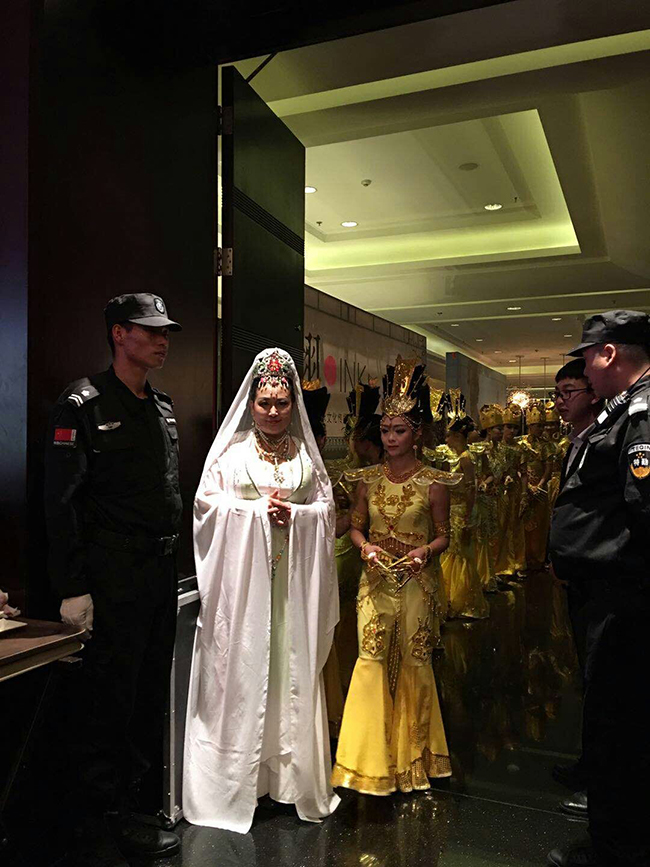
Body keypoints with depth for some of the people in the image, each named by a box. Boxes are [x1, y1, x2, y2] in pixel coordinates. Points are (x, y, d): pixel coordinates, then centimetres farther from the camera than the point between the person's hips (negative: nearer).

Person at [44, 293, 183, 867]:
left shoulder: (164, 410, 14)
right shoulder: (84, 405, -8)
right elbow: (61, 502, -12)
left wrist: (175, 567, 15)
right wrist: (73, 588, -16)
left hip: (163, 577, 8)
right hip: (113, 579, -7)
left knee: (149, 698, 15)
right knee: (110, 702, 2)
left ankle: (124, 815, 31)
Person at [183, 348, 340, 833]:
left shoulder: (306, 453, 11)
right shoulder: (232, 450, 3)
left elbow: (326, 507, 10)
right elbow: (207, 501, -2)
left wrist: (293, 512, -9)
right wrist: (257, 509, -11)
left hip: (293, 574, 2)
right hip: (244, 572, -2)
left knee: (294, 667, 6)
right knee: (242, 667, 2)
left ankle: (295, 775, 19)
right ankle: (240, 778, 15)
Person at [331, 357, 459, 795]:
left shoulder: (434, 483, -5)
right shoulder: (368, 479, 3)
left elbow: (443, 535, 1)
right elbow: (356, 527, 10)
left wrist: (426, 551, -19)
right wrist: (365, 546, -10)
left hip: (416, 583, -2)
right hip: (376, 581, 2)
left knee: (414, 662, 8)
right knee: (372, 660, 0)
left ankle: (412, 751, 30)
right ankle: (371, 755, 15)